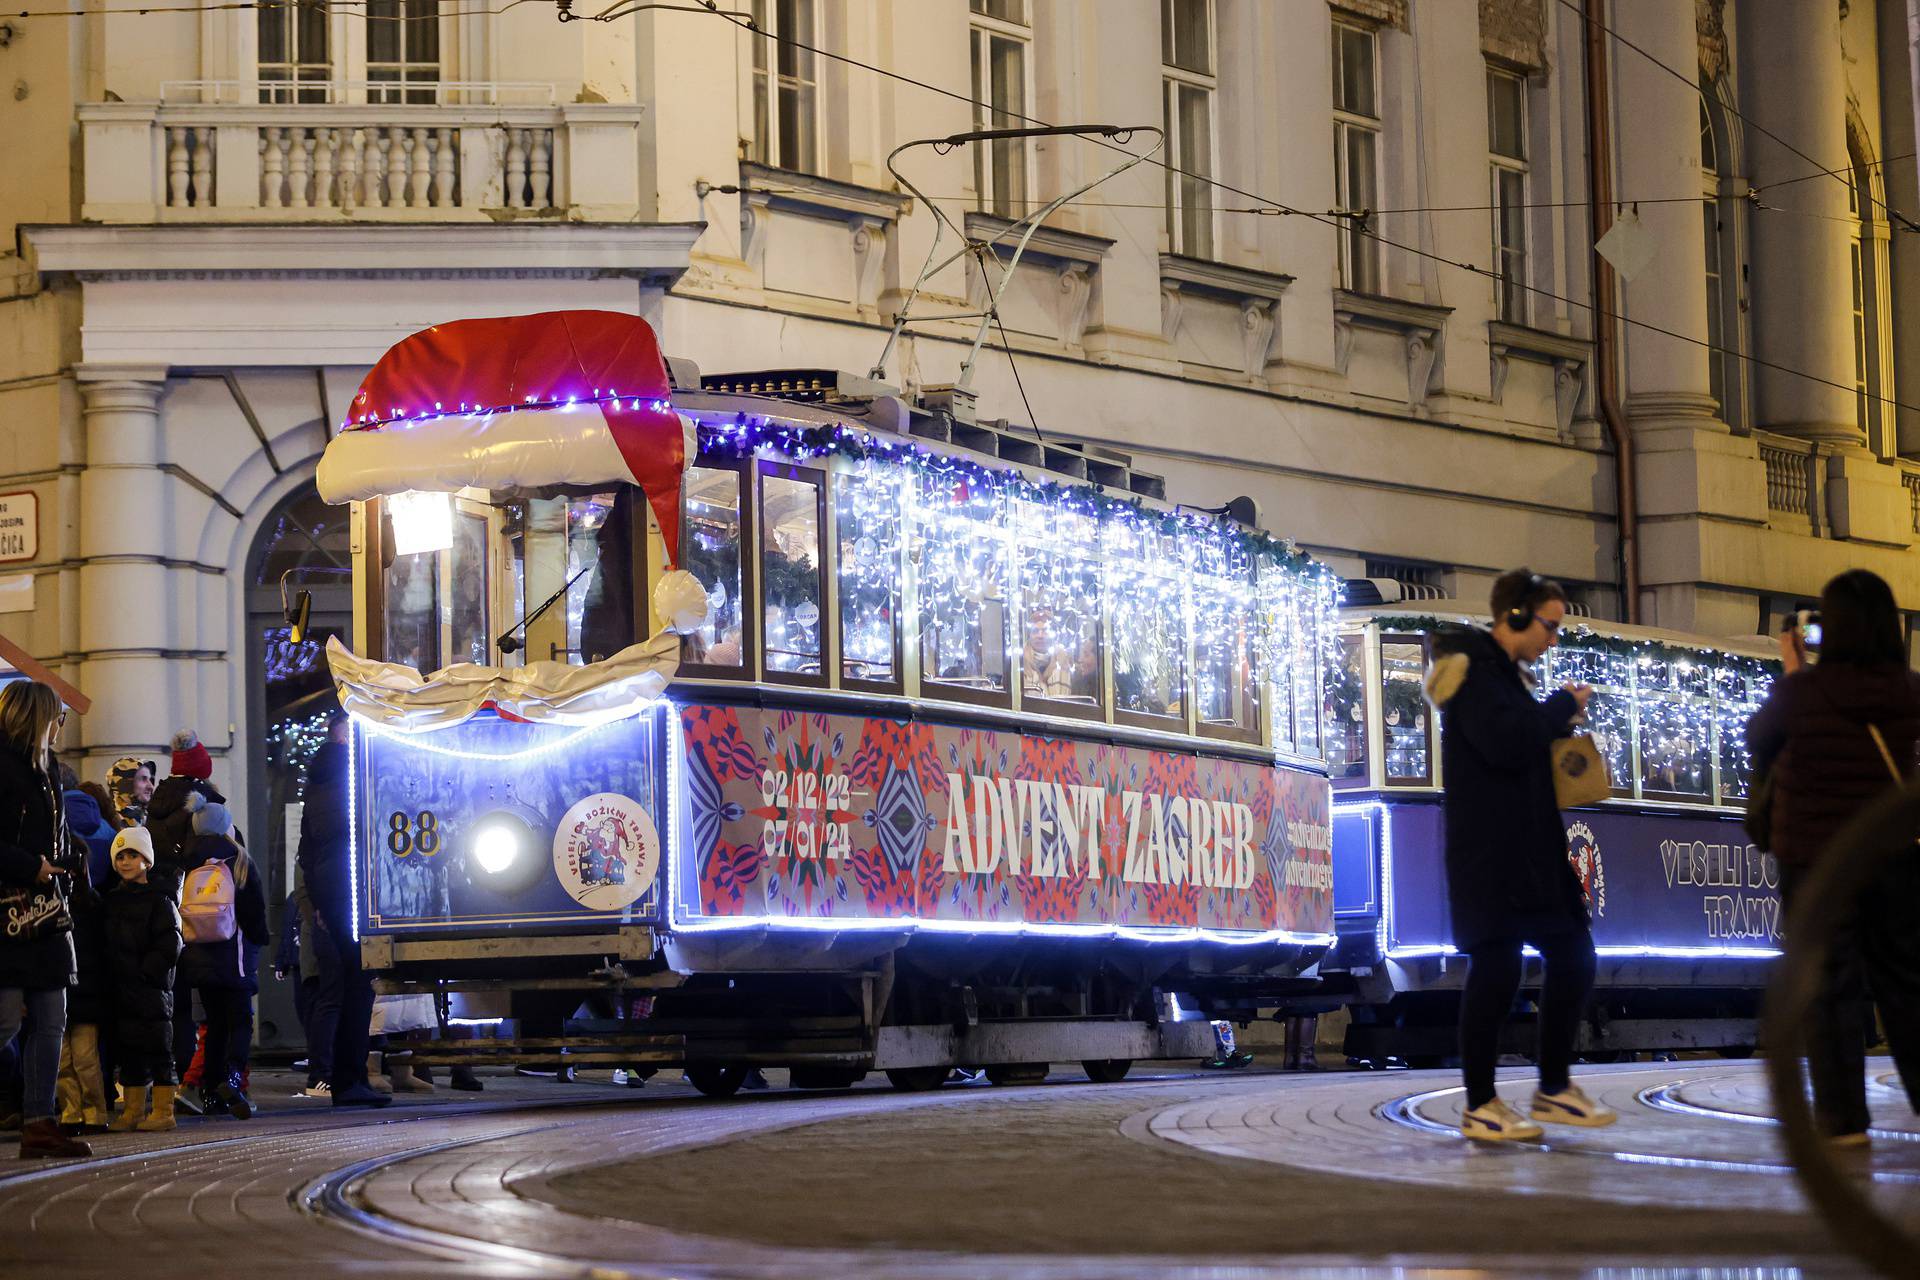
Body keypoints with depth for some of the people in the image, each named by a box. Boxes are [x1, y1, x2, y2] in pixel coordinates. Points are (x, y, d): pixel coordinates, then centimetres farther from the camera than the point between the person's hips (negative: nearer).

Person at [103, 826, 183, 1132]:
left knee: (157, 1049, -3)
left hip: (152, 987, -6)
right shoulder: (112, 900, 14)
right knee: (128, 1050, 9)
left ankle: (162, 1110, 0)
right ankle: (133, 1109, 16)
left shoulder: (159, 900, -4)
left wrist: (144, 970, -16)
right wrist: (114, 974, 3)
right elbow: (107, 944, 17)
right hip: (121, 988, 6)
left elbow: (170, 946, -11)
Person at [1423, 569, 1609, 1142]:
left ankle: (1554, 1087, 19)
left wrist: (1557, 721, 6)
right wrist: (1562, 706, -11)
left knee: (1573, 958, 8)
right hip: (1489, 851, -10)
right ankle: (1480, 1106, -1)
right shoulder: (1476, 669, -10)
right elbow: (1504, 742, -24)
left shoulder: (1507, 672, 20)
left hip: (1531, 846, 10)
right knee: (1497, 967, -8)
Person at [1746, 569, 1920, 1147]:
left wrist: (1791, 671, 14)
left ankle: (1843, 1115, 0)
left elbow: (1759, 740, 5)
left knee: (1831, 984, 2)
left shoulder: (1803, 690, -13)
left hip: (1817, 858, -3)